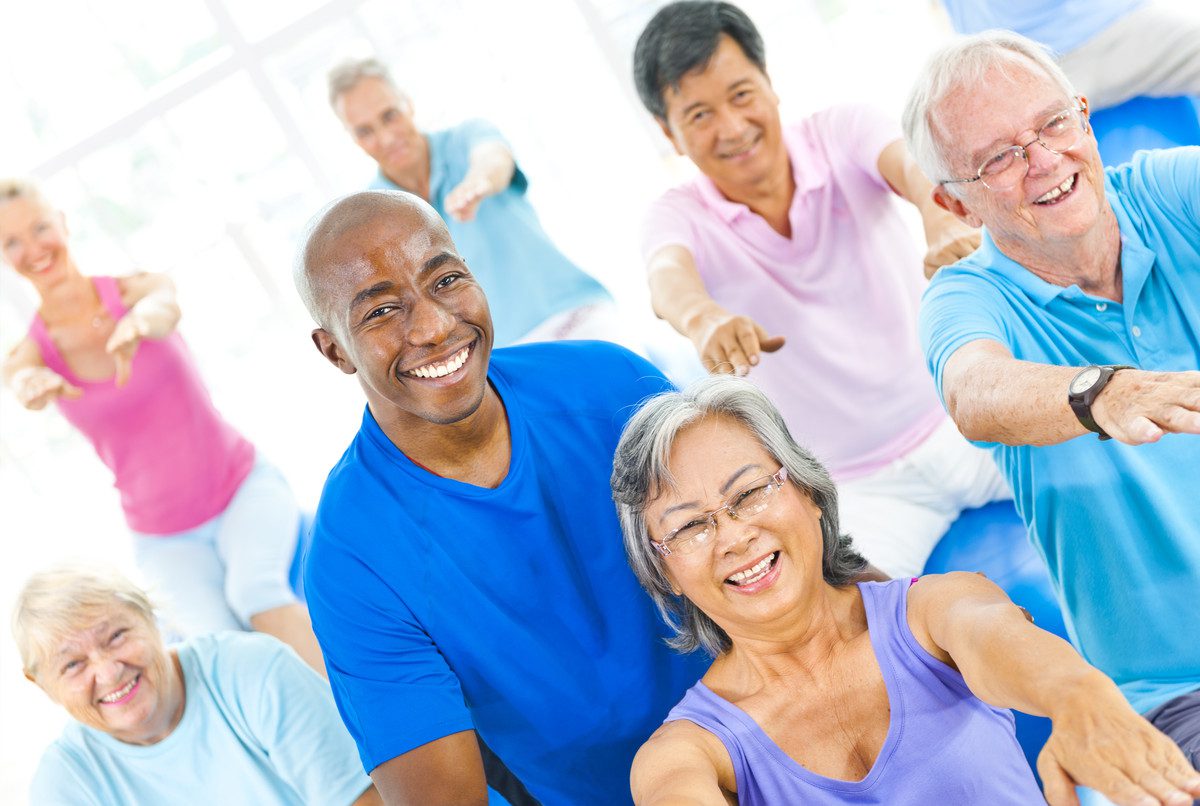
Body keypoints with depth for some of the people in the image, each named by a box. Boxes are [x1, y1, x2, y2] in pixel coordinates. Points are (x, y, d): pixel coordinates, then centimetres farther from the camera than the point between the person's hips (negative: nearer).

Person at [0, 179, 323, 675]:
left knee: (254, 591, -33)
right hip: (167, 539, 1)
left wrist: (140, 322, -56)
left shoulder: (136, 288, -6)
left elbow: (166, 308, -31)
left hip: (244, 485, -1)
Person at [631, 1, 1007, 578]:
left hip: (961, 419, 2)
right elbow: (668, 274, -31)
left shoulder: (842, 134, -6)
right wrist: (702, 316, -56)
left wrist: (945, 220, -53)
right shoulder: (679, 218, -8)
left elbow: (909, 161, -28)